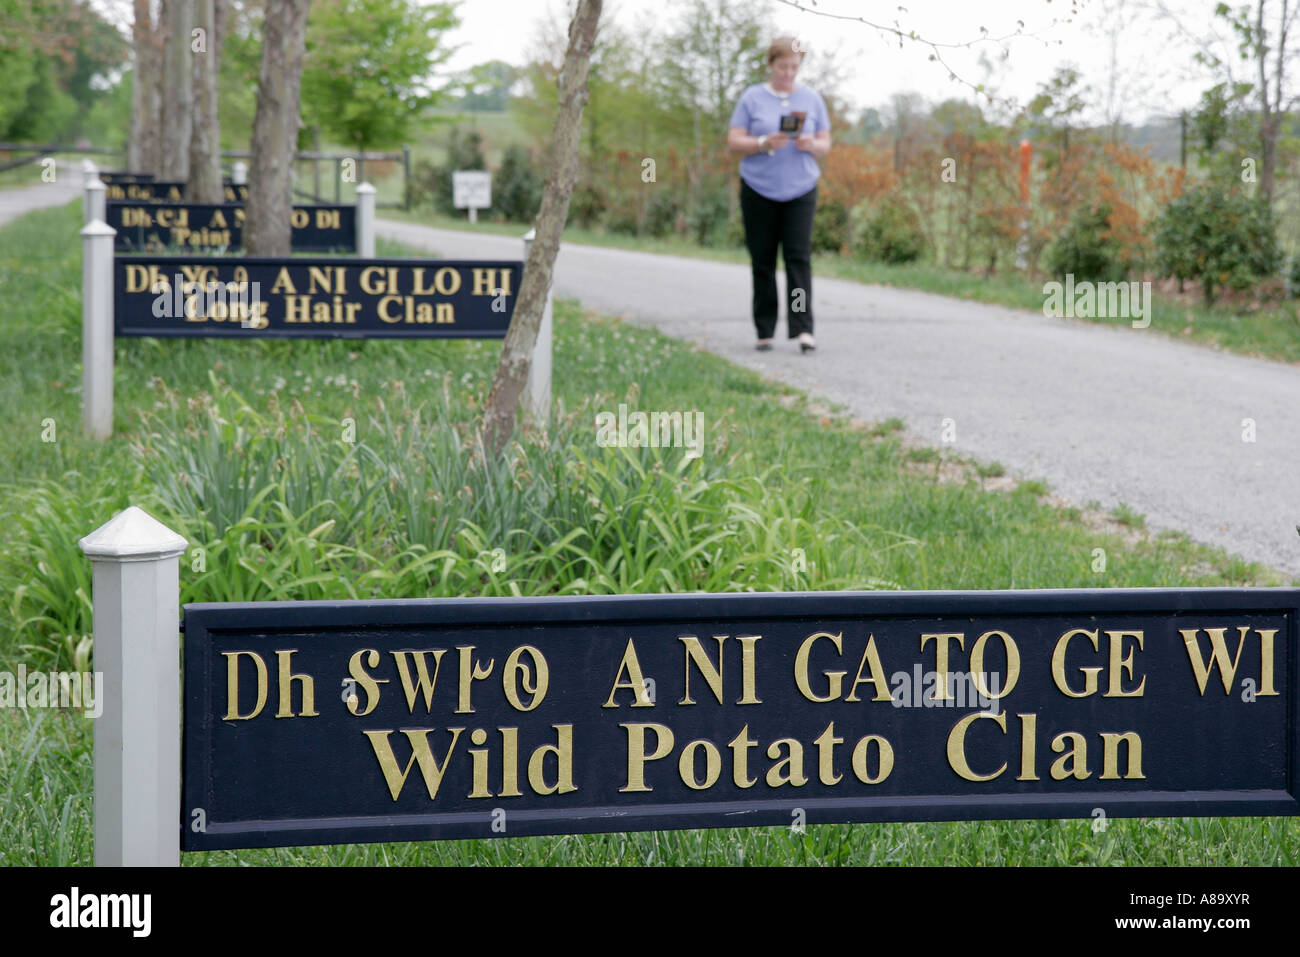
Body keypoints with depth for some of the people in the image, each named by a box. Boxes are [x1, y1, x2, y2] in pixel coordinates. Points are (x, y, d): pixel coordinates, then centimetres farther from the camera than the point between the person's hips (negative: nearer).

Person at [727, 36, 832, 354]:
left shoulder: (811, 99, 10)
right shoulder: (752, 98, 5)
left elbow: (825, 145, 12)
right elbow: (733, 142, 1)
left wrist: (811, 145, -11)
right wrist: (764, 143, -16)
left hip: (800, 189, 0)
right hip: (759, 191, 0)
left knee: (799, 258, -11)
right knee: (762, 261, 2)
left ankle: (803, 330, -17)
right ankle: (765, 331, 8)